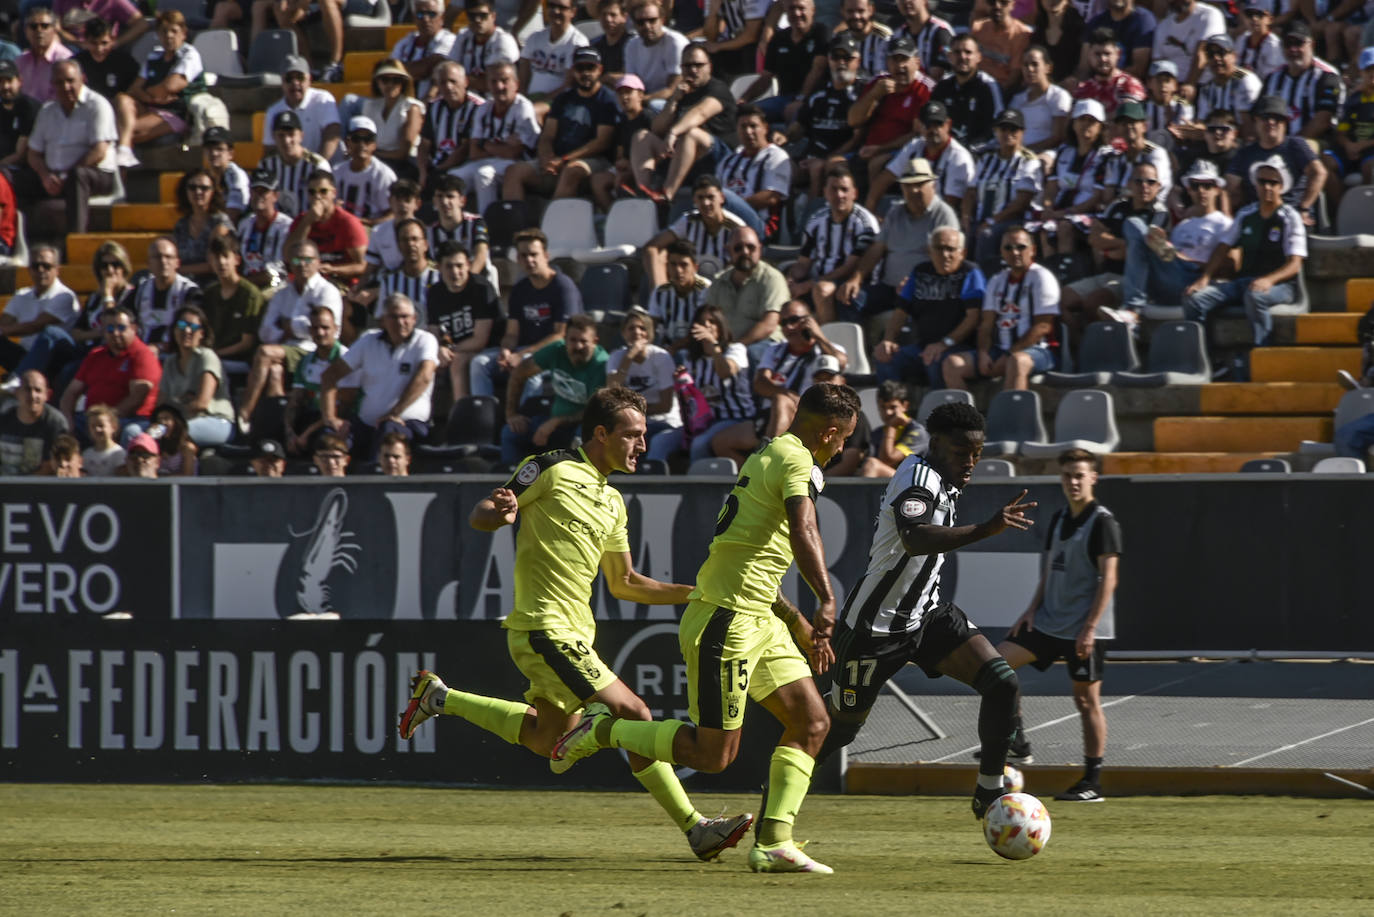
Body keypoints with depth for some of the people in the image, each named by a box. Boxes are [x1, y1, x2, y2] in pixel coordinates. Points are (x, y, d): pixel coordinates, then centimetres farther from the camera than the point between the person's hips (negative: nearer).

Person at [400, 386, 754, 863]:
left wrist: (695, 593, 14)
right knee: (632, 714, -13)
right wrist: (501, 513, -31)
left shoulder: (612, 500, 17)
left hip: (574, 632, 10)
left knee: (544, 740, 20)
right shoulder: (552, 470, -7)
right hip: (544, 630, -10)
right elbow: (477, 516, -7)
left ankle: (438, 696, 31)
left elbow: (624, 582, 23)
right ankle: (695, 829, -10)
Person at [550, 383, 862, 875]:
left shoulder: (766, 457, 20)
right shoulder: (796, 460, -11)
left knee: (811, 720, 4)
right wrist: (826, 599, -40)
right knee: (713, 754, -8)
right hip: (724, 620, -10)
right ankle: (603, 731, 7)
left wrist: (799, 624, 30)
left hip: (758, 620, 10)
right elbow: (803, 531, -30)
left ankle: (773, 843, 3)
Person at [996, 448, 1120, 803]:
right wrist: (1033, 608, 6)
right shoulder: (1058, 520, 13)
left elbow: (1109, 578, -14)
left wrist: (1090, 627, -20)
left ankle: (1092, 783, 3)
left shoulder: (1102, 521, -10)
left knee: (1087, 700, -2)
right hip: (1050, 621, 7)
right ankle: (1016, 741, 1)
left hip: (1083, 629, -7)